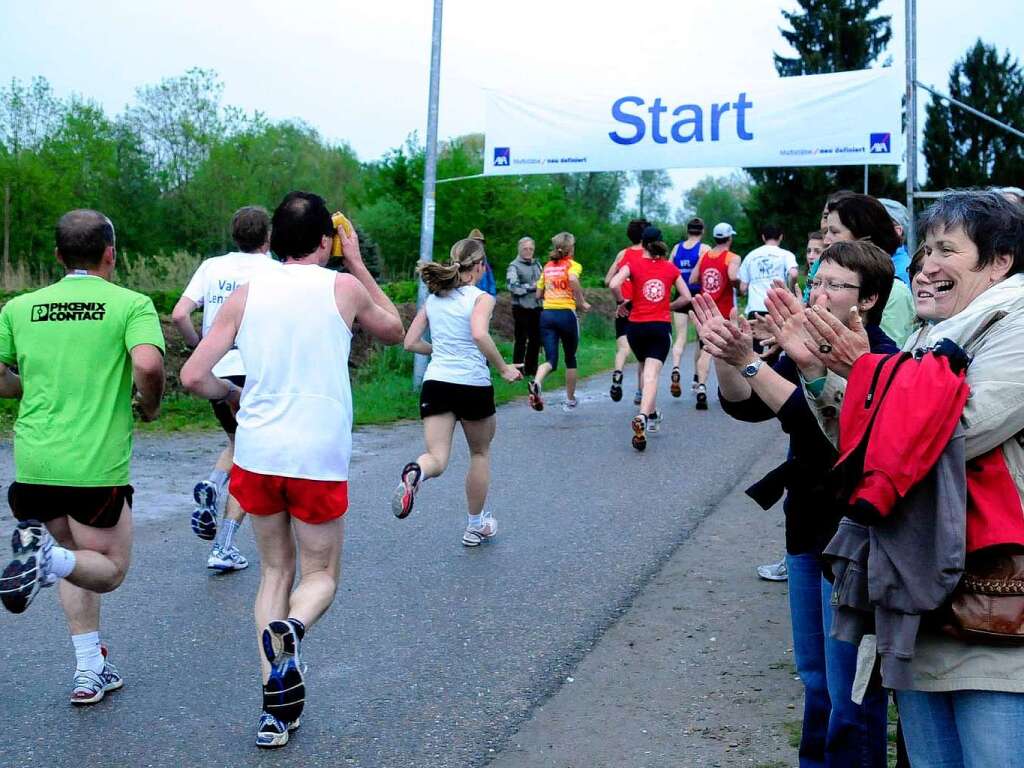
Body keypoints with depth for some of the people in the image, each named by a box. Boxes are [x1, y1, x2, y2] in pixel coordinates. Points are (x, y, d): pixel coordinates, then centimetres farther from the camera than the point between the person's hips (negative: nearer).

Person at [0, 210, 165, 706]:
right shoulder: (131, 304, -5)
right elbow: (148, 366, -21)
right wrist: (149, 405, -1)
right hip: (97, 465, -5)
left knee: (74, 562, 22)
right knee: (109, 569, 12)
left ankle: (89, 673, 20)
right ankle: (47, 557, -20)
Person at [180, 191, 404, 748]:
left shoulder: (245, 294, 3)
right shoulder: (344, 288, -1)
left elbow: (194, 376, -1)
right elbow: (393, 330, 19)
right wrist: (357, 263, 22)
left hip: (257, 452, 2)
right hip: (319, 457, -2)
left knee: (276, 570, 18)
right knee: (320, 575, 15)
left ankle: (276, 706, 11)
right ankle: (290, 631, -20)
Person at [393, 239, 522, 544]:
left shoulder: (433, 299, 12)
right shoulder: (481, 298, -4)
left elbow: (410, 342, 12)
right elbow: (479, 334, -23)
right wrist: (503, 368, -12)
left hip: (435, 382, 3)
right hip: (473, 384, -3)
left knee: (437, 459, -3)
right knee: (480, 453, 20)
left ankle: (415, 472, -41)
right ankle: (476, 525, 30)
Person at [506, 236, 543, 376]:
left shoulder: (536, 264, 14)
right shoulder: (514, 266, -6)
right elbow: (513, 287, -17)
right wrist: (532, 287, -17)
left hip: (536, 307, 7)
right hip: (522, 308, -7)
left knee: (536, 339, 12)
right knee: (521, 339, -3)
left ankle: (531, 368, 23)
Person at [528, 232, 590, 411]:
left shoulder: (547, 267, 14)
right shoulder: (573, 265, -1)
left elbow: (539, 294, 16)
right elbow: (573, 279, -24)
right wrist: (582, 302, -14)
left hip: (546, 314, 3)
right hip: (566, 314, -3)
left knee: (551, 360, -1)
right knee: (570, 358, 16)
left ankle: (536, 383, -33)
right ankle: (570, 400, 27)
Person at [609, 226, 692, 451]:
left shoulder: (633, 264, 0)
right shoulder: (670, 268, 6)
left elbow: (614, 284, -17)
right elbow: (686, 297, 7)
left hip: (637, 325, 1)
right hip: (662, 326, 0)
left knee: (646, 370, 23)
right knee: (652, 375, -9)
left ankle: (652, 415, 34)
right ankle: (643, 416, -32)